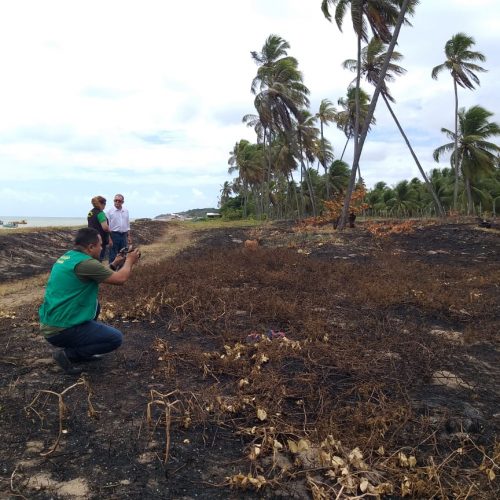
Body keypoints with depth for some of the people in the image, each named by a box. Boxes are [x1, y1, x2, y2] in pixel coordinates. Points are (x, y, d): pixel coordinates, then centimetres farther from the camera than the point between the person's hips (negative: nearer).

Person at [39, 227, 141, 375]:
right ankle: (67, 354, -2)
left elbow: (96, 275, 23)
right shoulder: (84, 262, -20)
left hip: (49, 323, 10)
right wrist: (129, 261, 5)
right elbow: (120, 279, -13)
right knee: (116, 338, -4)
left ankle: (81, 348, 23)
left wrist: (114, 264, 24)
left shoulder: (67, 257, 8)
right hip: (60, 330, -10)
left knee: (94, 304, 29)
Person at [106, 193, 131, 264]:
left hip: (123, 235, 5)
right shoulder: (109, 211, -6)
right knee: (113, 256, -1)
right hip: (114, 235, -5)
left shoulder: (126, 211, 9)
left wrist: (128, 236, 13)